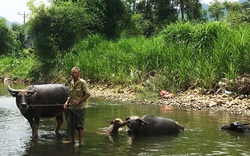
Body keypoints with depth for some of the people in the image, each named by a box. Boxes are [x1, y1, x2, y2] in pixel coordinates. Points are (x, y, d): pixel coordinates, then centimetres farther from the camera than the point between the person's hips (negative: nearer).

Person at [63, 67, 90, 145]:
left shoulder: (82, 82, -9)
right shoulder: (71, 82, 10)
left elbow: (88, 94, -11)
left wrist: (78, 101, -19)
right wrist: (67, 102, 4)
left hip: (80, 107, -6)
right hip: (71, 107, 6)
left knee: (80, 126, -5)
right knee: (70, 126, 10)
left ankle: (80, 143, 4)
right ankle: (72, 142, 24)